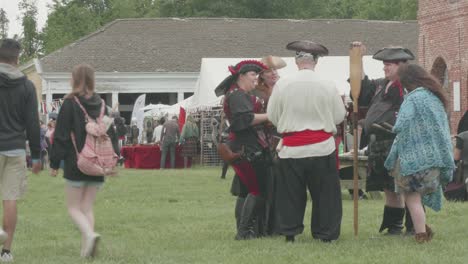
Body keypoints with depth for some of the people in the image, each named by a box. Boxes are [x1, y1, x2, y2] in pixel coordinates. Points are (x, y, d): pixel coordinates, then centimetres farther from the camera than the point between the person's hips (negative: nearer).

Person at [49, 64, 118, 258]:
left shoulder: (70, 104, -8)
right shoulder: (101, 105, 8)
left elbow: (61, 136, -9)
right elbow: (110, 134, 10)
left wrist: (54, 163, -4)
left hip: (76, 164, -5)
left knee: (73, 207, 4)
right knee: (87, 208, 12)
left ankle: (89, 234, -22)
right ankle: (86, 249, 3)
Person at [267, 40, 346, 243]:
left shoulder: (282, 85, -6)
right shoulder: (328, 86, -7)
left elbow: (272, 116, 2)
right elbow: (340, 116, 3)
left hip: (292, 148, 1)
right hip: (322, 147, -1)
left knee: (291, 193, 9)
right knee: (324, 193, 8)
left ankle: (289, 232, 11)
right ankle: (325, 233, 10)